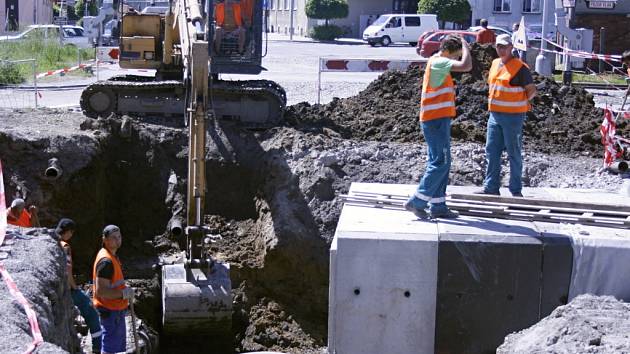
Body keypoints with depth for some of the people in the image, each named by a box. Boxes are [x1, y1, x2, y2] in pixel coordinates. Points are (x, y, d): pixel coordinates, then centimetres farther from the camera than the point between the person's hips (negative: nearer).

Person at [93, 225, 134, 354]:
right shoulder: (106, 261, -23)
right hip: (110, 311, -11)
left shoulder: (112, 256, 10)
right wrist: (124, 293, -22)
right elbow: (101, 291, -28)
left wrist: (126, 291, 10)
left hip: (116, 310, 11)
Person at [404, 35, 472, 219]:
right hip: (436, 121, -11)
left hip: (439, 120, 11)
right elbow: (466, 66, -27)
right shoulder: (438, 62, -15)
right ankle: (416, 202, -8)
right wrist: (465, 45, -12)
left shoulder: (438, 63, 17)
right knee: (440, 163, -10)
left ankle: (438, 206, 14)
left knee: (441, 163, 11)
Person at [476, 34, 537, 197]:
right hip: (495, 115, 7)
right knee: (492, 151, 8)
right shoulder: (495, 63, 12)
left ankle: (516, 190, 8)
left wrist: (519, 103, -4)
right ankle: (491, 187, 14)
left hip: (512, 116, -7)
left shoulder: (520, 67, -10)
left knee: (514, 153, 1)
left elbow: (532, 90, -6)